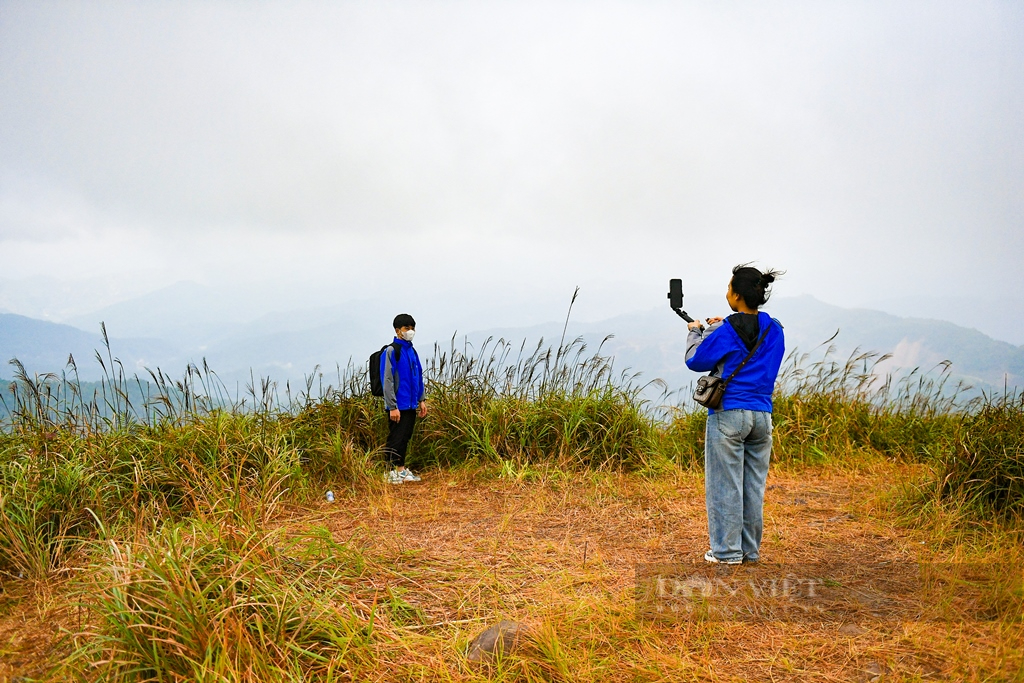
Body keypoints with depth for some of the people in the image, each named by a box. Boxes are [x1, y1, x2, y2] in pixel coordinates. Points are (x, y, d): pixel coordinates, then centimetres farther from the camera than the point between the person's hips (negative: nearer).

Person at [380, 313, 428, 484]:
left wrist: (421, 400, 15)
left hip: (411, 405, 8)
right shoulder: (391, 351, -11)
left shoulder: (412, 351, 13)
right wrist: (392, 407, -19)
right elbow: (387, 380, -16)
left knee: (405, 438, 14)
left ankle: (402, 470, 23)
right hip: (398, 406, -8)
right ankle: (391, 472, 4)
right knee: (395, 438, -4)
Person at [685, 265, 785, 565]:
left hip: (728, 414, -6)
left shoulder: (726, 331, -12)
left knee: (725, 484, 2)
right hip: (762, 415, 6)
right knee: (754, 485, 12)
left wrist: (696, 332, 15)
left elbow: (695, 361, -2)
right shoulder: (774, 329, 6)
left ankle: (727, 550, 7)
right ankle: (750, 549, 20)